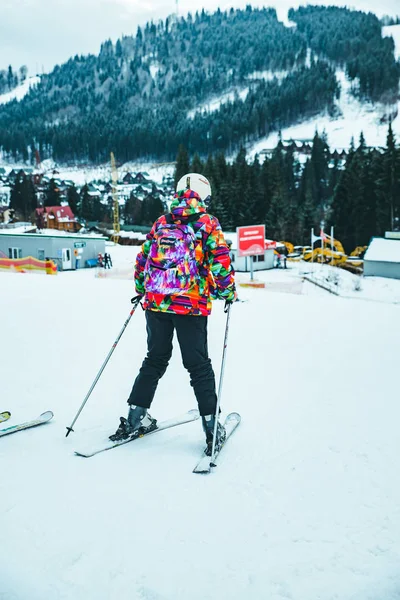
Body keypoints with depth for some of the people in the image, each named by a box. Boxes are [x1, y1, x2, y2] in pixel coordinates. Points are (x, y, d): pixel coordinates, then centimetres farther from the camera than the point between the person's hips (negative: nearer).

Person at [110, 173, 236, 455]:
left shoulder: (161, 223, 11)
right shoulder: (208, 223, -2)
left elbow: (142, 260, 14)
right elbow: (220, 262, -8)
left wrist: (141, 290, 27)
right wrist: (228, 293, 5)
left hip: (156, 303, 4)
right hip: (191, 305, -4)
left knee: (155, 360, 18)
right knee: (199, 365, 5)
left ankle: (135, 418, 20)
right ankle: (212, 426, 7)